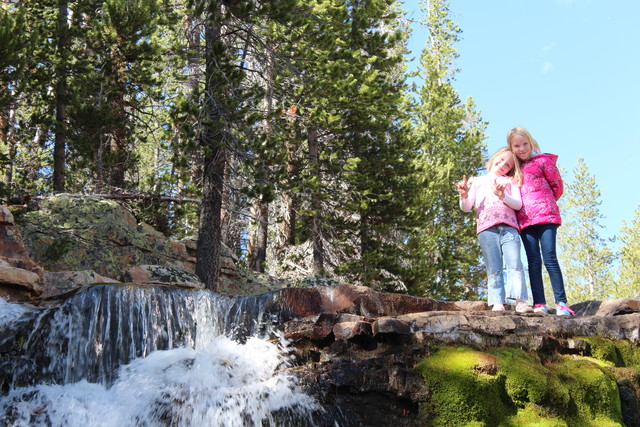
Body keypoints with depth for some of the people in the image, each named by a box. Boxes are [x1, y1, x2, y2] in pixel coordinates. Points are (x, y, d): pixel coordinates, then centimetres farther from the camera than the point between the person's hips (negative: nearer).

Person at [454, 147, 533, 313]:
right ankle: (497, 304, -15)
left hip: (508, 226, 0)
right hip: (486, 228, 0)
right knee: (493, 269, -9)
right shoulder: (477, 181, 27)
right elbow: (466, 207, 16)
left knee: (515, 264, -15)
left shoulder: (510, 181, 27)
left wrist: (503, 195, -9)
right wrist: (464, 196, -6)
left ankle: (520, 301, -21)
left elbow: (518, 204, 10)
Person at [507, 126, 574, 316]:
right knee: (533, 262, -2)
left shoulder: (543, 161, 8)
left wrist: (544, 204, 8)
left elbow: (557, 186, 8)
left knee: (550, 258, -11)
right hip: (525, 220, 4)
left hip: (545, 216, -4)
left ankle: (561, 303, -9)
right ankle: (539, 304, -5)